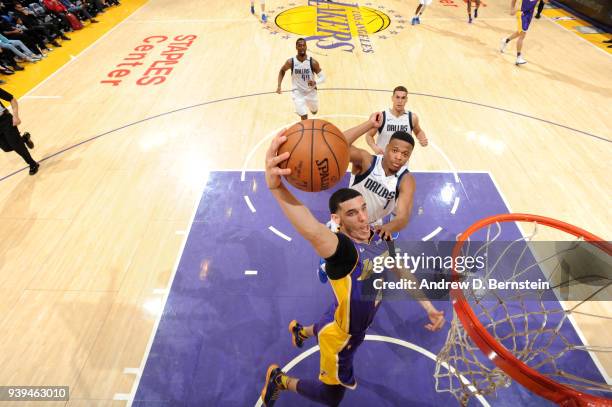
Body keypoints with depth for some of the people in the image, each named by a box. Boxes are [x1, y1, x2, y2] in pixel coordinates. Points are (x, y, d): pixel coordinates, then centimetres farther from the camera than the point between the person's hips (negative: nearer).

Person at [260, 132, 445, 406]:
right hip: (341, 335, -7)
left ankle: (301, 330, 71)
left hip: (356, 324, 7)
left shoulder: (379, 239, -14)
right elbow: (313, 232, -66)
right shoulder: (343, 249, -41)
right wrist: (276, 186, -82)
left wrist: (429, 308, 0)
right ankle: (280, 379, 37)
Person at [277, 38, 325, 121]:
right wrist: (279, 86, -5)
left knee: (314, 112, 25)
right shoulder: (291, 62, -15)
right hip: (298, 92, -2)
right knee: (304, 117, -13)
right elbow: (282, 71, 5)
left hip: (311, 91, 2)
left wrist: (315, 82, -35)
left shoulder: (313, 62, -17)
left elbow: (323, 77, -12)